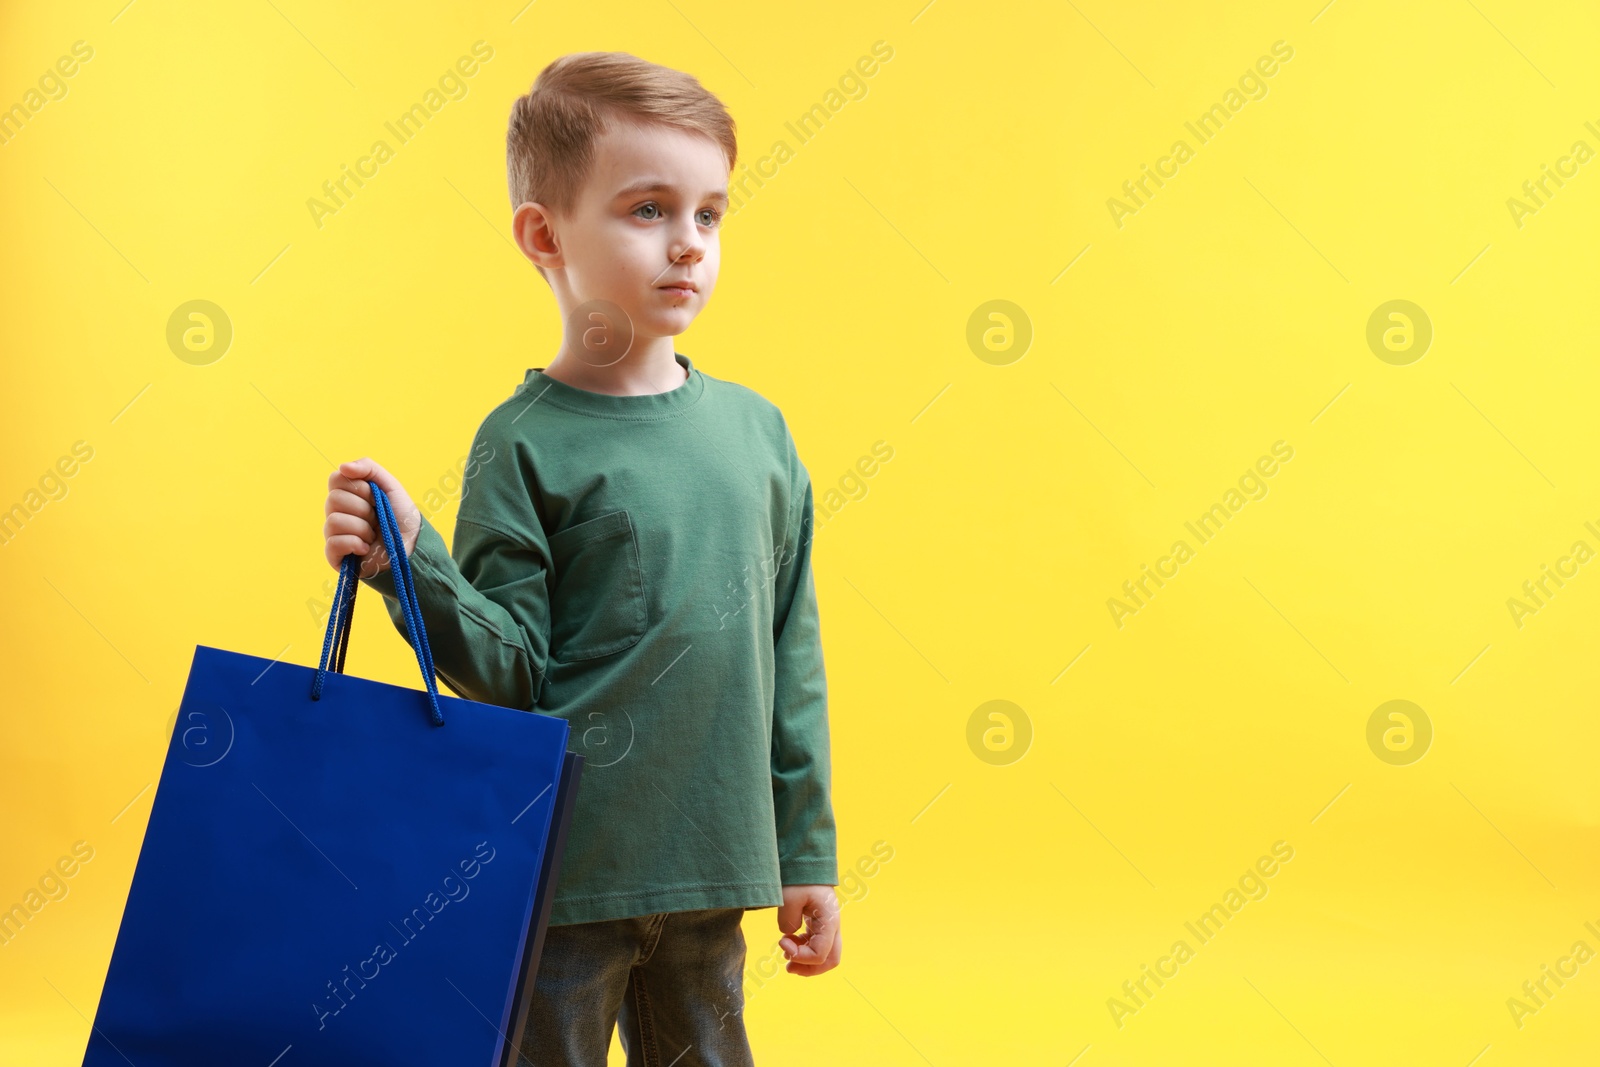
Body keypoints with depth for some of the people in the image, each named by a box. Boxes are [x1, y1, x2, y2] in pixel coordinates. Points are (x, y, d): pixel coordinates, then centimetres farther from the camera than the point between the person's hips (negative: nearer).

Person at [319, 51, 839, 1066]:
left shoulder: (756, 429, 5)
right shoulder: (527, 444, -9)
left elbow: (791, 656, 9)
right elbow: (509, 667, -10)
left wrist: (809, 853, 11)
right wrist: (409, 562, -26)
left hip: (708, 868, 5)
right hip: (564, 869, -4)